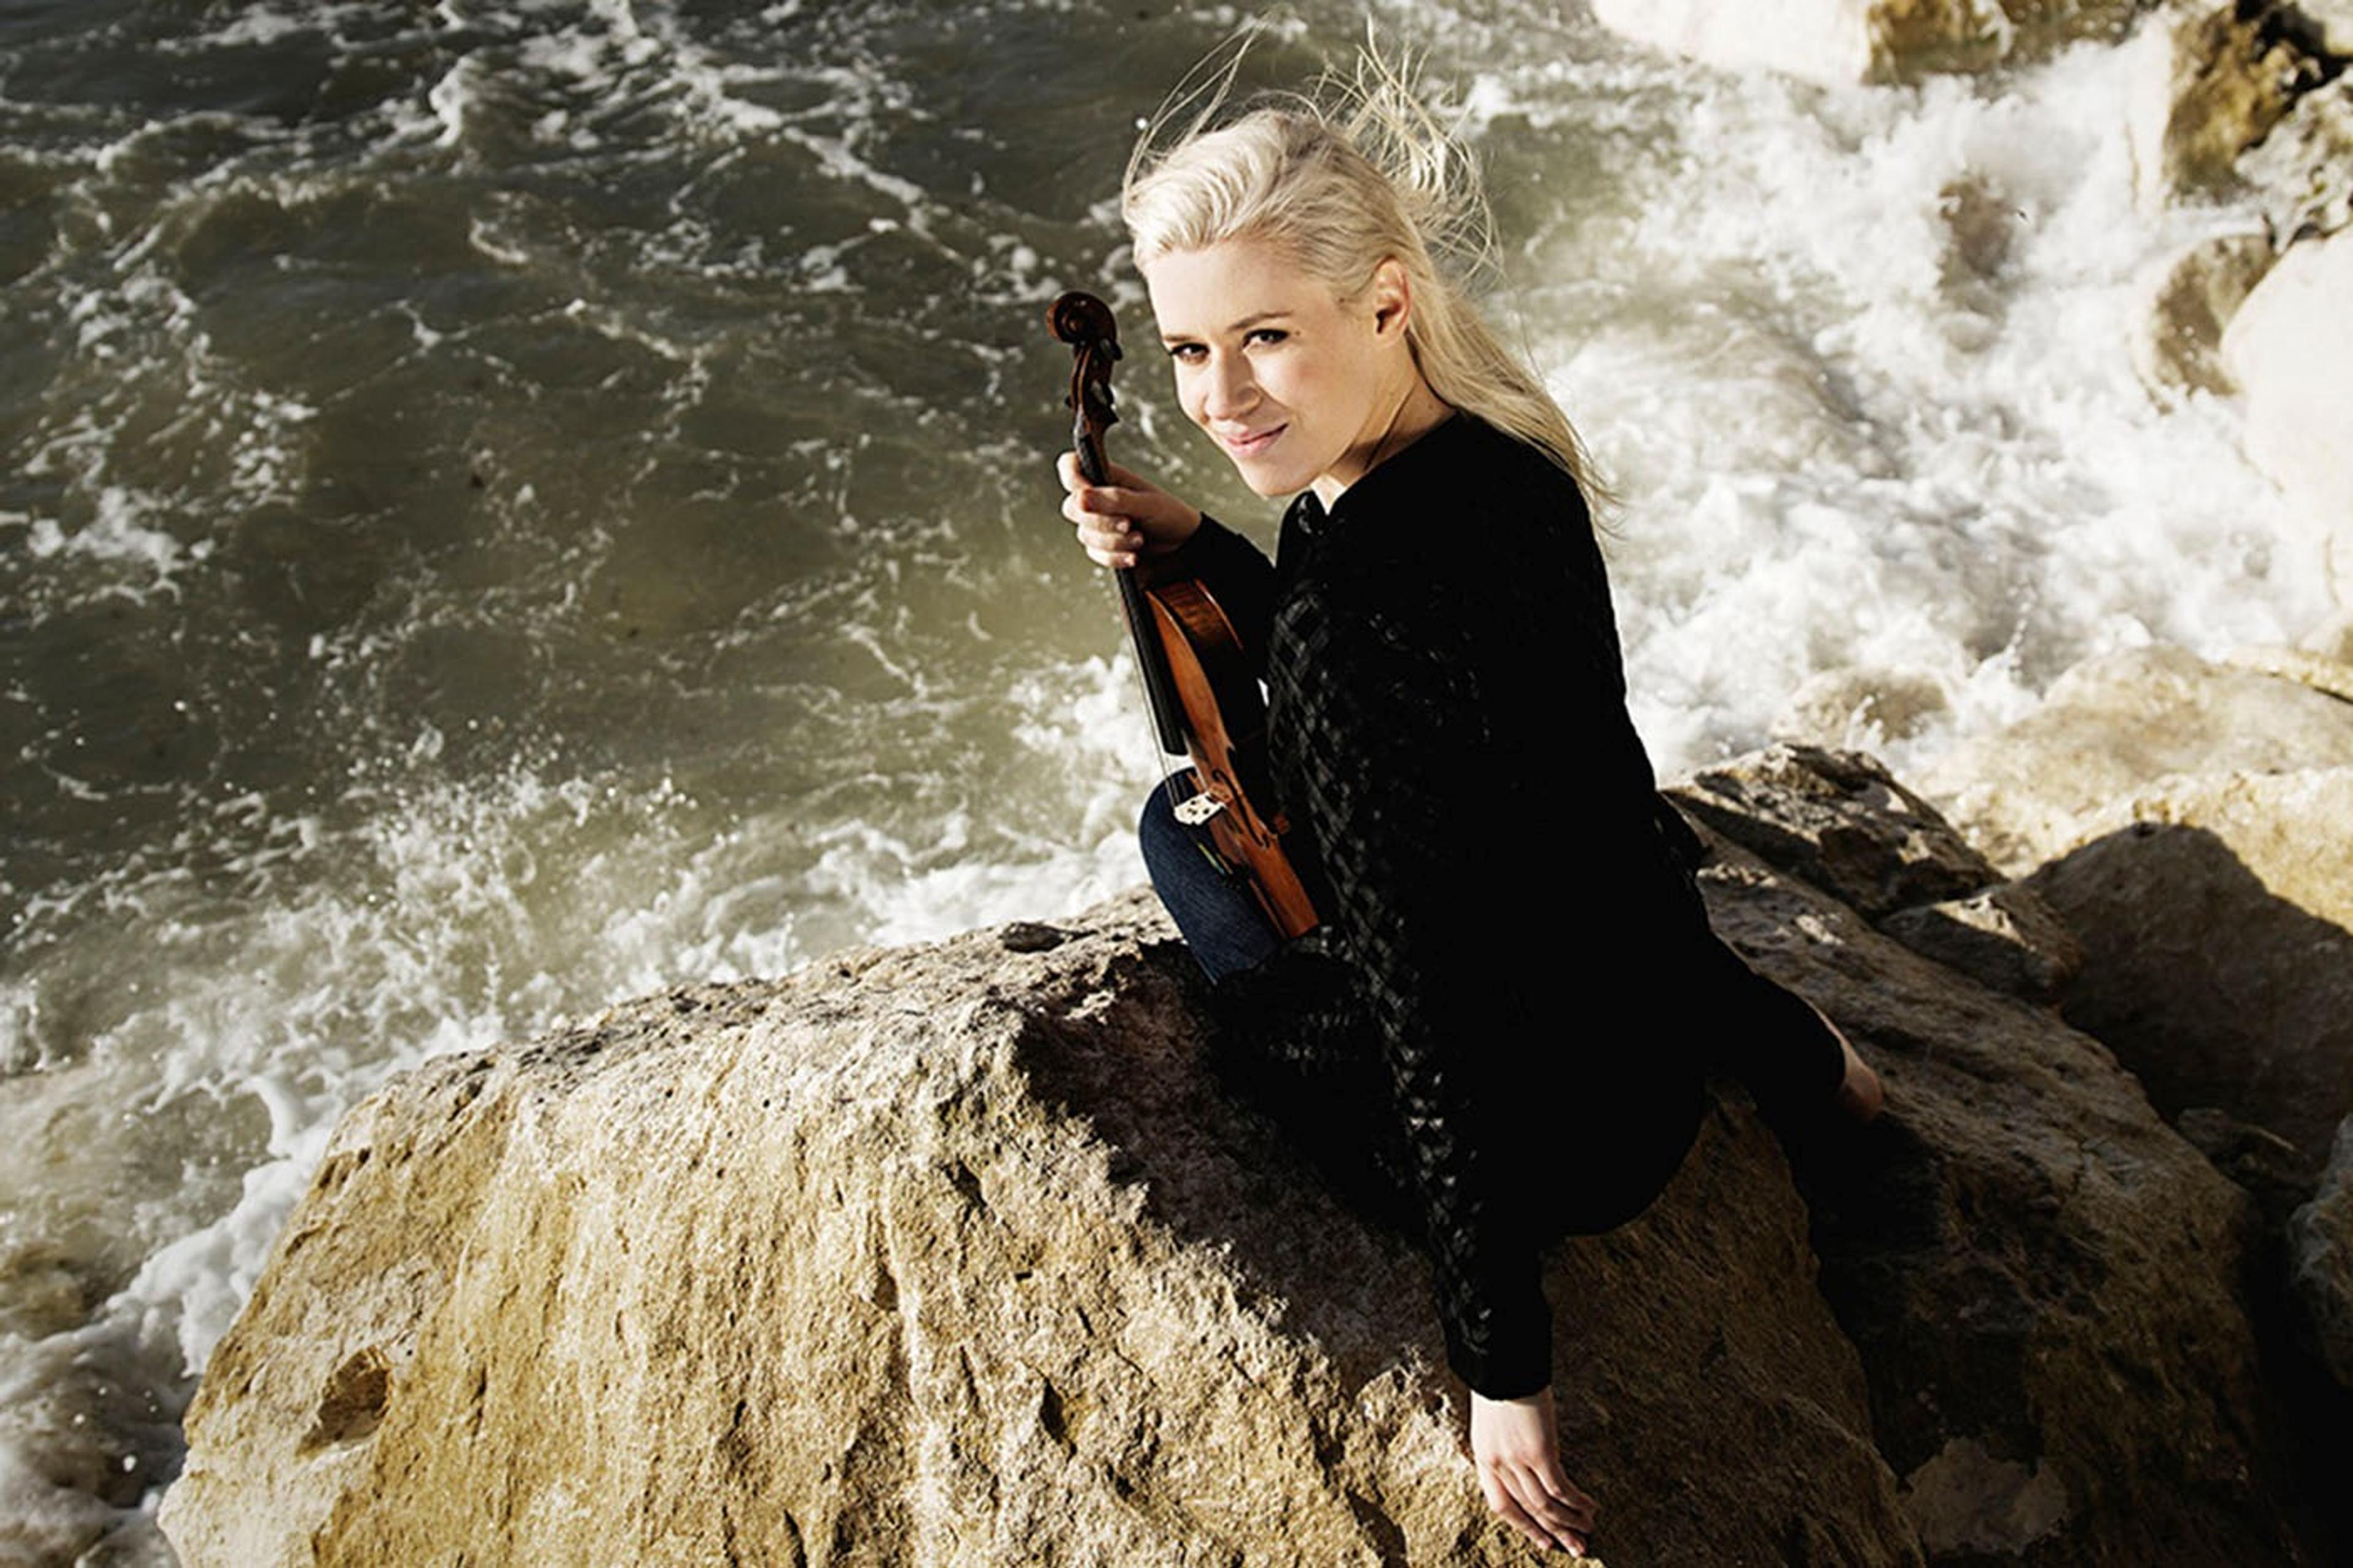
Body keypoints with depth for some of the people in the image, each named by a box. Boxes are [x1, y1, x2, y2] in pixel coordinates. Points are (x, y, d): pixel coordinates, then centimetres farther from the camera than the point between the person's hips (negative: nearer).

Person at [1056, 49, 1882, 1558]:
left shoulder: (1366, 589, -35)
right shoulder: (1491, 440, -8)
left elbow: (1430, 1008, -30)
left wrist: (1502, 1364, -21)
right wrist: (1195, 550, -1)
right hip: (1632, 929, 6)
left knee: (1183, 831, 18)